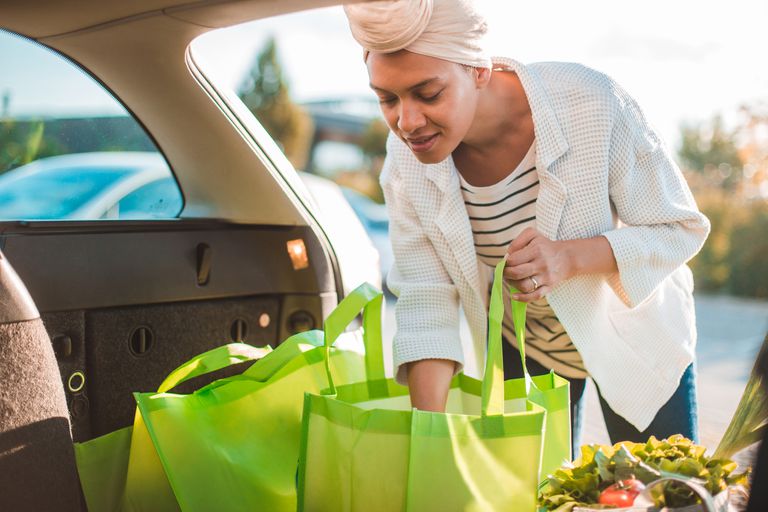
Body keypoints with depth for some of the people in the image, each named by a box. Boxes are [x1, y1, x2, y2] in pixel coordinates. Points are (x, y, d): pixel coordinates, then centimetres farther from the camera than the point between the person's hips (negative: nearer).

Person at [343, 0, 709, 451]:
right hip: (521, 347, 2)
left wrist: (571, 257, -39)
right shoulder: (407, 158, -22)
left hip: (633, 339, -1)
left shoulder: (590, 104, -32)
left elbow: (682, 227, -21)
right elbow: (426, 296, -21)